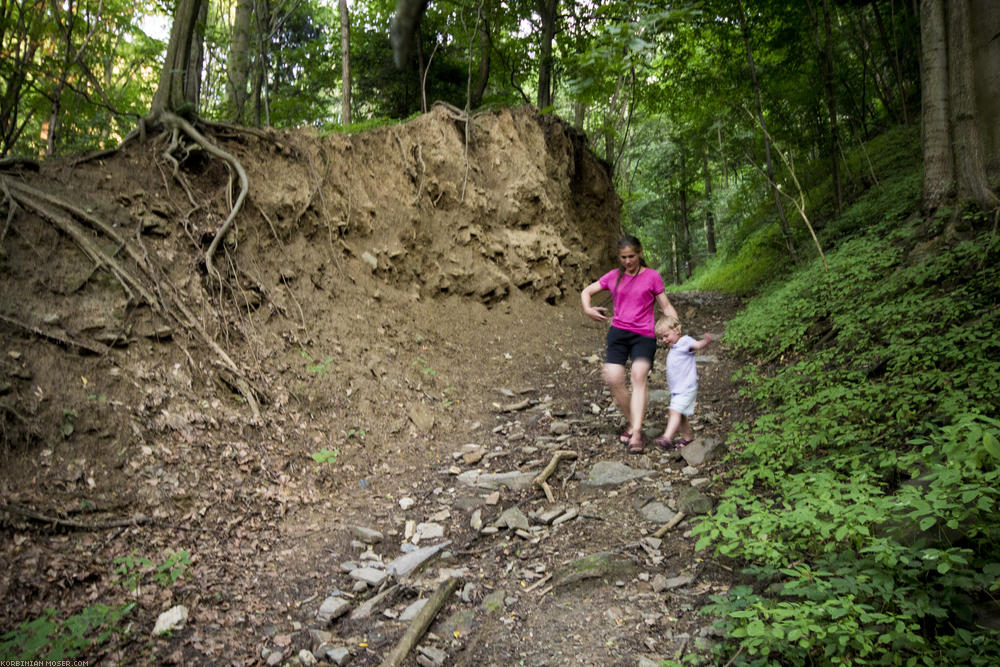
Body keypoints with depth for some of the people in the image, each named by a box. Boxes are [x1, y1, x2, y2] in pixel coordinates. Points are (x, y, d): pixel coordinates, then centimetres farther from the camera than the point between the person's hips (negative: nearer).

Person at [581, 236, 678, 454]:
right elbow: (586, 291, 18)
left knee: (639, 376, -23)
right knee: (613, 379, -12)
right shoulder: (614, 276, 10)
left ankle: (636, 433, -28)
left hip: (644, 335, -2)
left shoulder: (652, 276, 4)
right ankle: (632, 422, 11)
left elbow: (666, 306, 5)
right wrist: (587, 309, -3)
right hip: (618, 332, 3)